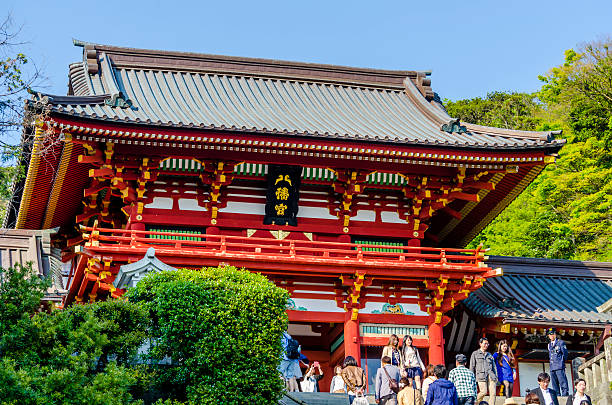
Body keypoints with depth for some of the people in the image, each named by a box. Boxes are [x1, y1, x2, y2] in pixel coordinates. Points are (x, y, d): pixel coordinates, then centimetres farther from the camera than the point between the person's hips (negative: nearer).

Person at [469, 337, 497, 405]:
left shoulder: (489, 355, 22)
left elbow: (494, 367, 22)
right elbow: (472, 367, 6)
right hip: (481, 375, -4)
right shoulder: (475, 354, 10)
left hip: (491, 375, 4)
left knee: (493, 393, -10)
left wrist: (496, 377, 11)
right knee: (483, 392, -18)